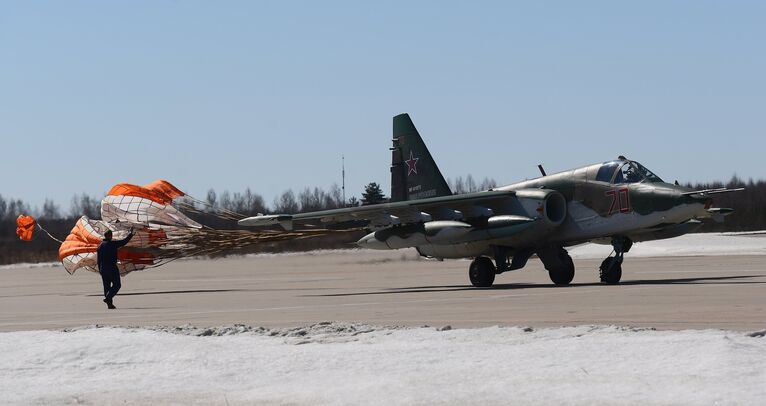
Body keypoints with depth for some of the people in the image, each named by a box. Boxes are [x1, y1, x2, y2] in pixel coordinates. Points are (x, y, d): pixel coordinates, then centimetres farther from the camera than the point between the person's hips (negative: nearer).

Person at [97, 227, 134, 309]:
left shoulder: (100, 245, 10)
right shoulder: (112, 244, -12)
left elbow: (99, 259, 13)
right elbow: (124, 241, -8)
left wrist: (100, 270, 19)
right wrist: (131, 233, 5)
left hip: (103, 268, 7)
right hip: (111, 268, -7)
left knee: (107, 286, 9)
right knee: (117, 285, 0)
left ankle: (109, 304, 7)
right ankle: (108, 298, -17)